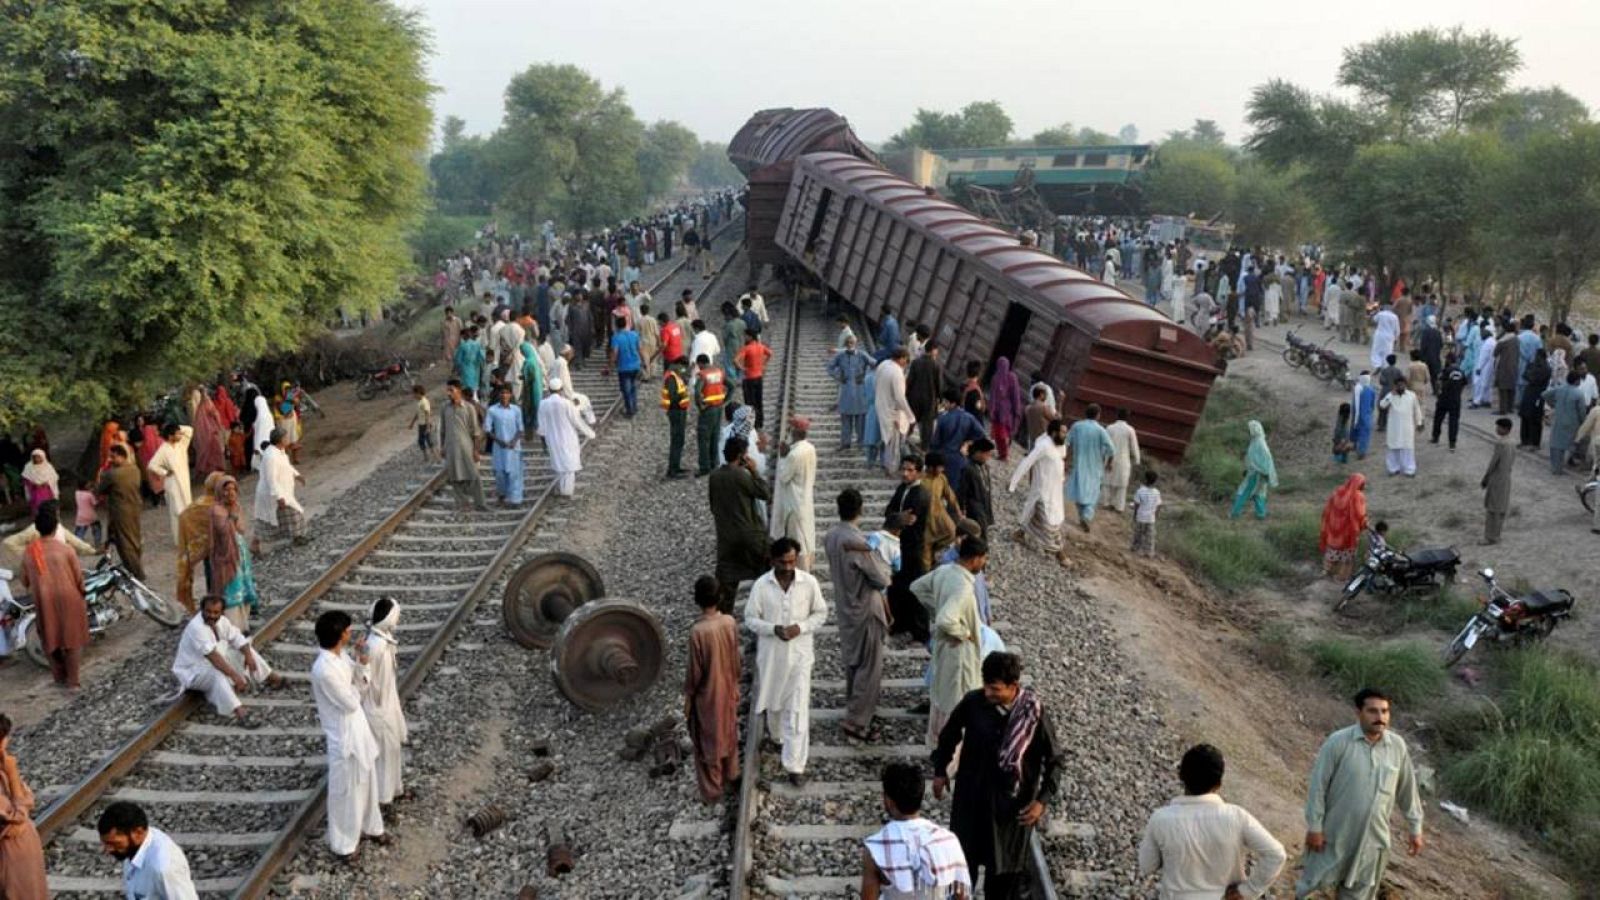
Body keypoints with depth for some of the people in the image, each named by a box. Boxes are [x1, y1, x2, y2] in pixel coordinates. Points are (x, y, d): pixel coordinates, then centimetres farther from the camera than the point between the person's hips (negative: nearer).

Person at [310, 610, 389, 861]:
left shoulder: (341, 655, -3)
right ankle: (343, 843, 28)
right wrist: (353, 689, -6)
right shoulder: (324, 670, -31)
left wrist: (361, 662, -10)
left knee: (366, 780, 24)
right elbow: (351, 703, -24)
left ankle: (369, 826, 44)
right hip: (344, 735, -9)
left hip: (358, 727, 9)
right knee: (345, 790, 10)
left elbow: (360, 686, 6)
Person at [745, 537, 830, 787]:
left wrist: (800, 627, -17)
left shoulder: (809, 582, -10)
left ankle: (795, 765, 1)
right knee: (774, 700, 21)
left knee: (798, 710, -5)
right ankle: (777, 733, 52)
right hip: (771, 653, 1)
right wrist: (773, 629, -21)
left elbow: (821, 613, 0)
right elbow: (750, 618, -4)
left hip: (799, 653, -1)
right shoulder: (761, 585, -11)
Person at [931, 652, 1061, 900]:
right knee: (963, 855, 16)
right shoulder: (973, 702, -15)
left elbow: (1054, 759, -8)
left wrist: (1043, 799, -13)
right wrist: (940, 770, 10)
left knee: (1006, 865, 14)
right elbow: (950, 733, 5)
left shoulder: (1034, 714, -19)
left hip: (1013, 800, -2)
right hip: (971, 794, 2)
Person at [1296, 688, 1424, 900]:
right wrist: (1314, 826, -12)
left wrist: (1415, 828, 11)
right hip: (1334, 834, -3)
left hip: (1372, 838, 3)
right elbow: (1318, 785, -12)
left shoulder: (1397, 746, -5)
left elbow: (1407, 790, 7)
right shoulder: (1338, 742, -17)